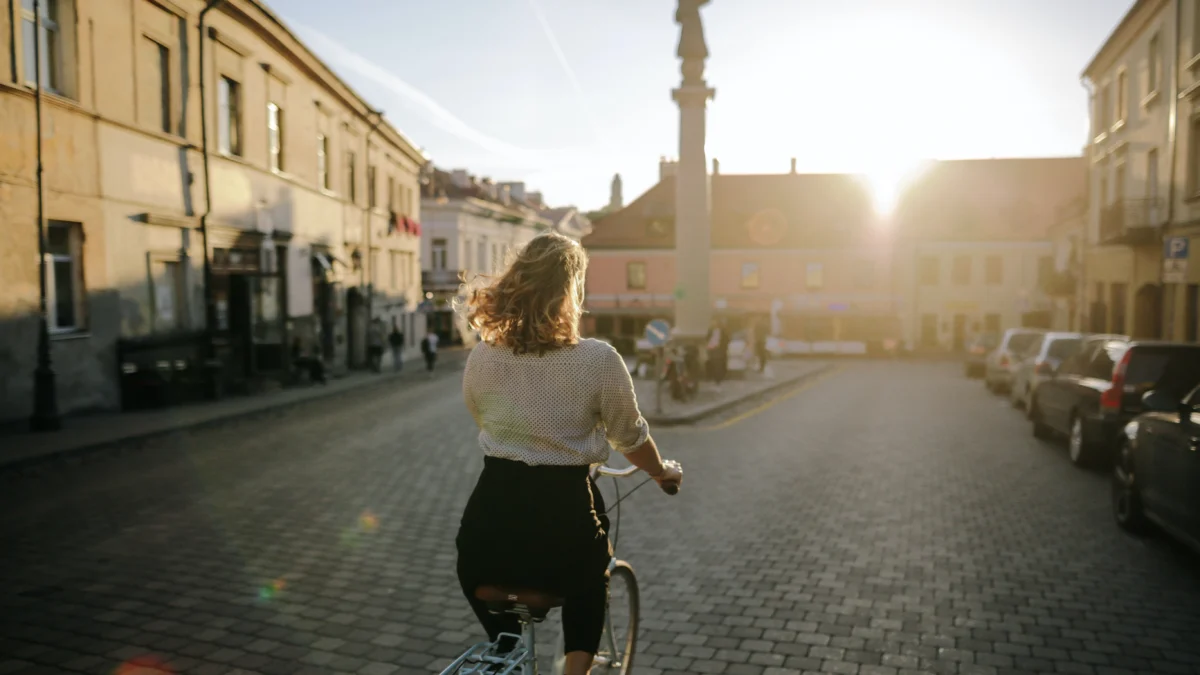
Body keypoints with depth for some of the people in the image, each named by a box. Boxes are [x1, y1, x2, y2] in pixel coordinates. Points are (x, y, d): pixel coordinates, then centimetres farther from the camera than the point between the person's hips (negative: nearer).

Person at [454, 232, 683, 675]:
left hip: (492, 513, 2)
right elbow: (630, 438, 1)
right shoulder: (598, 359, -11)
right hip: (564, 512, -2)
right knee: (589, 584, 30)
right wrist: (664, 472, 21)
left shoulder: (481, 357, -3)